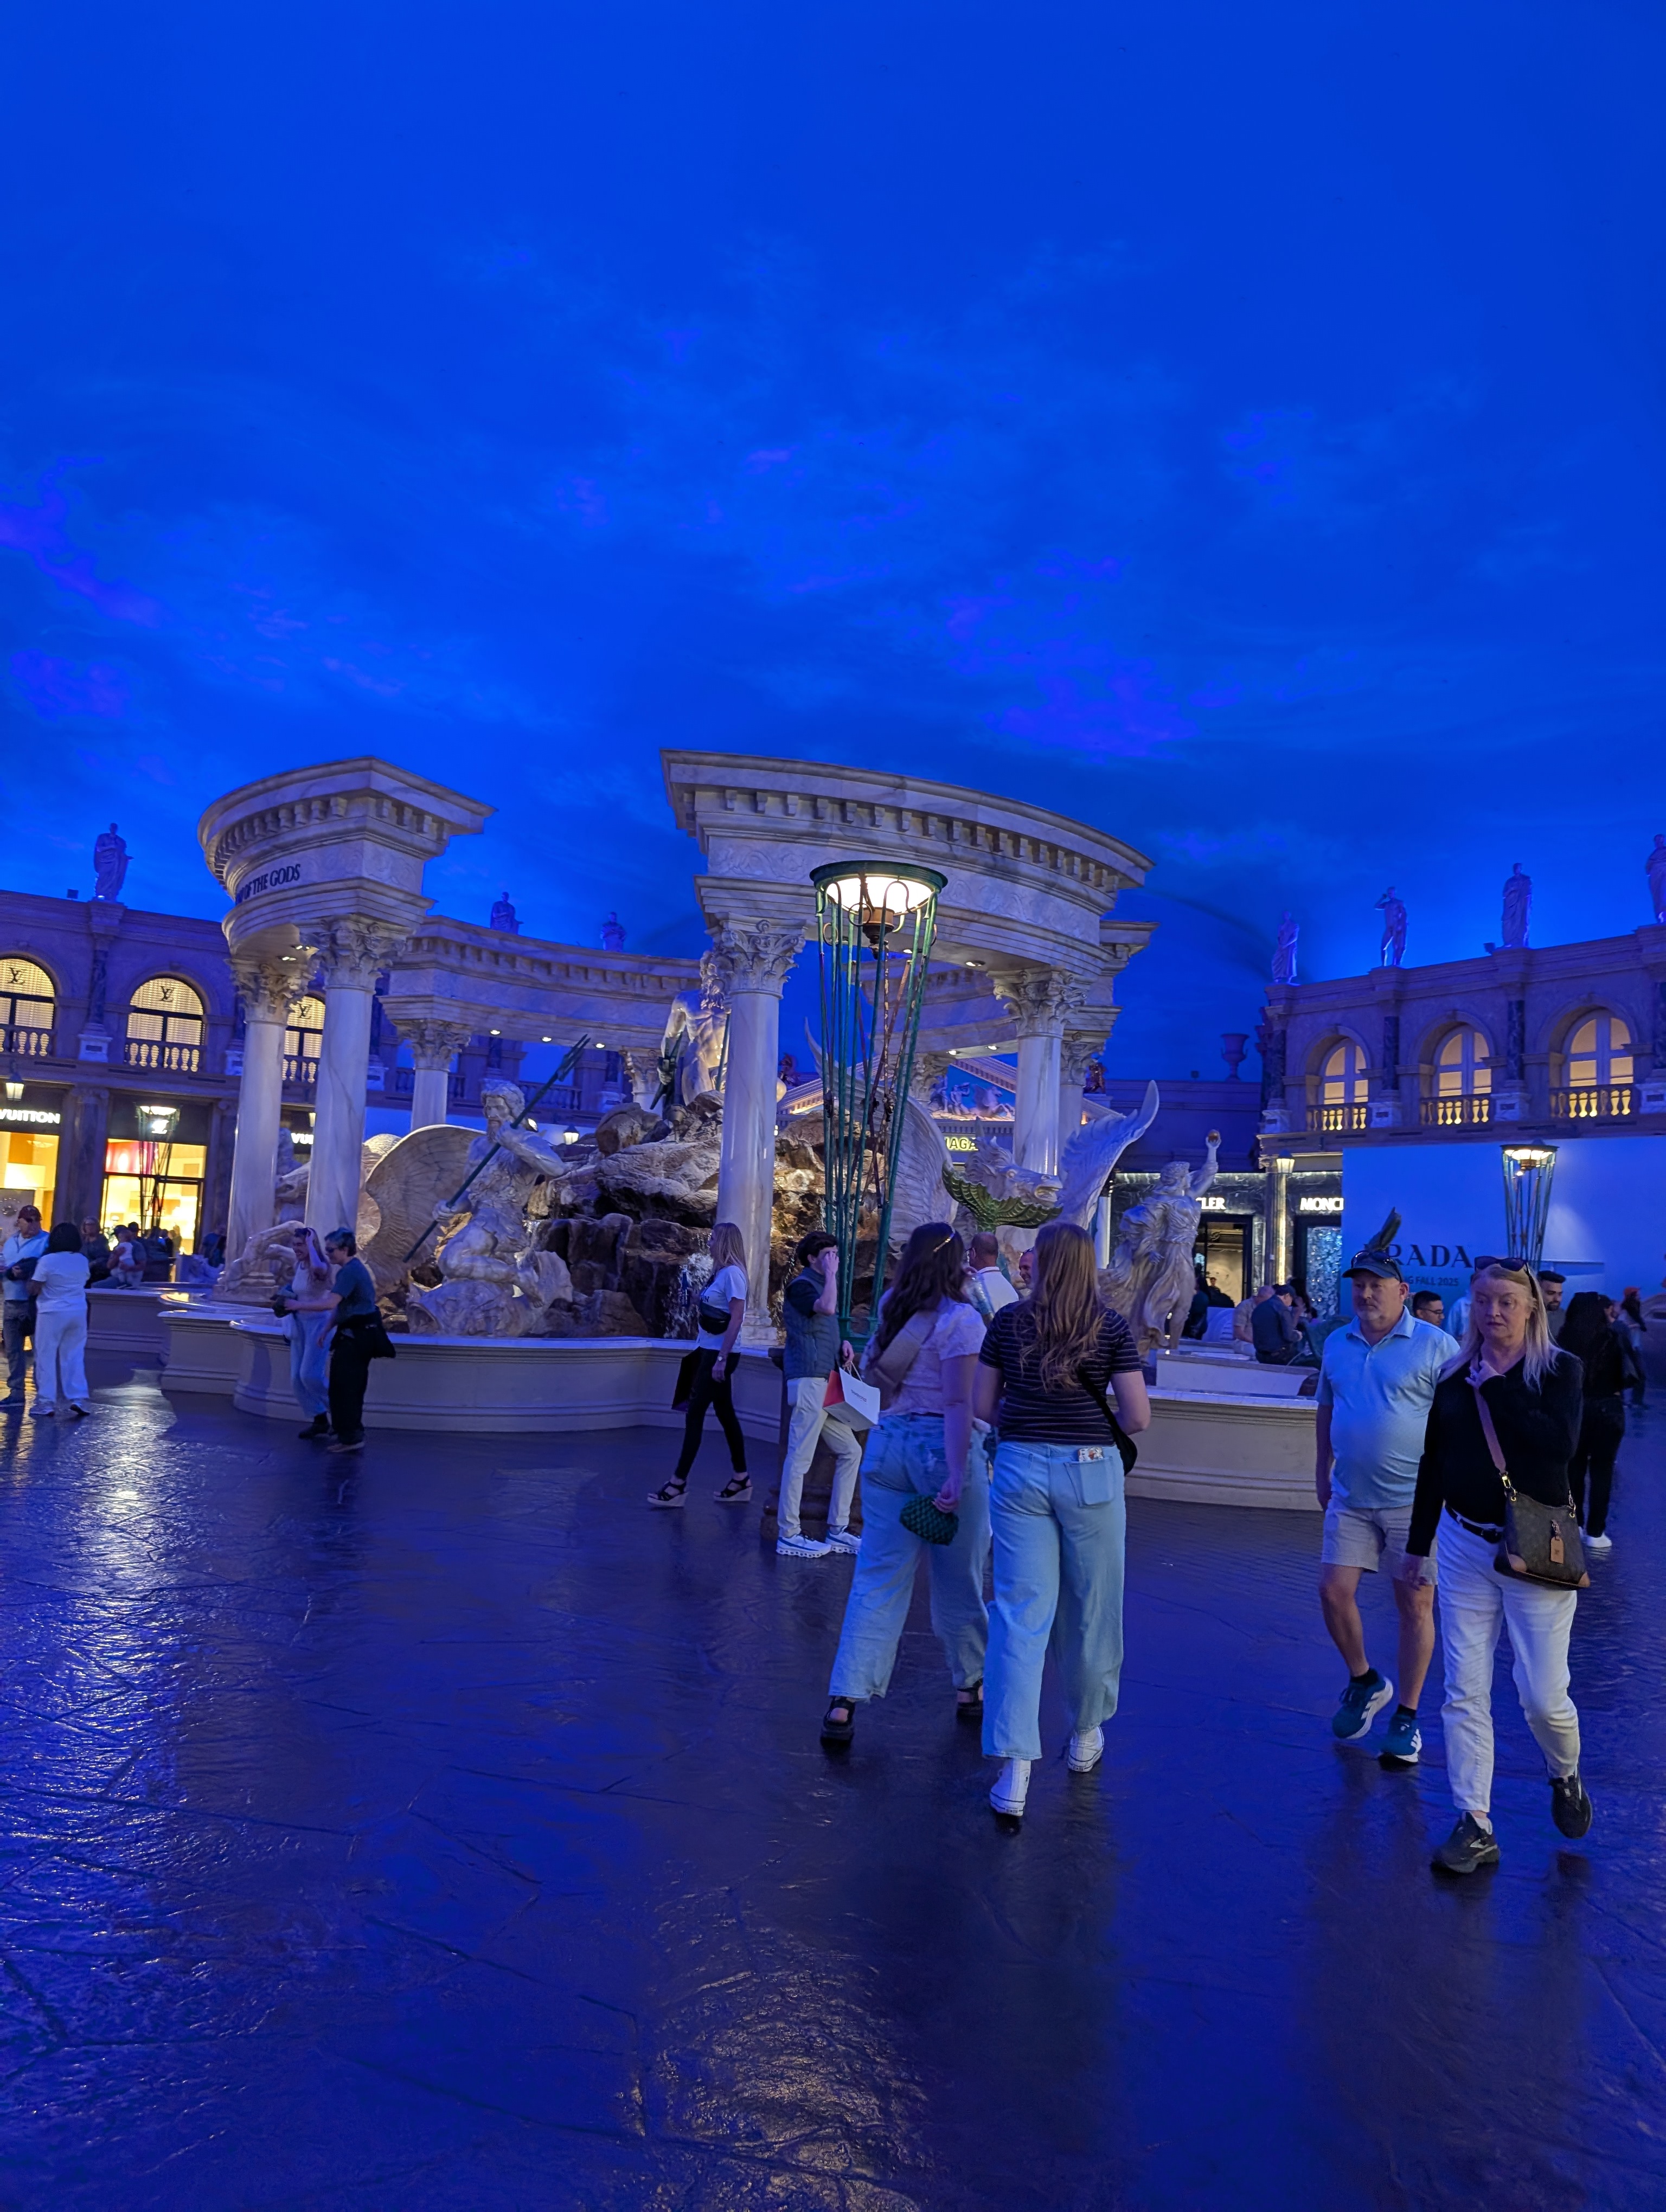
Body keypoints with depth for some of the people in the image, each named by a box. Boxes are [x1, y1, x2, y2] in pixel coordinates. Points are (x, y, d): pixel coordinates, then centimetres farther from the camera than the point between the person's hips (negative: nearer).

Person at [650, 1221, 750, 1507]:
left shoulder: (733, 1273, -15)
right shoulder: (721, 1272, 12)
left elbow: (736, 1319, -20)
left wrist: (722, 1359, -21)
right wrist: (710, 1355, 12)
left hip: (718, 1354, -9)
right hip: (709, 1352, 9)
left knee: (695, 1414, -6)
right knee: (725, 1412, 12)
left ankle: (679, 1484, -2)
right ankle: (741, 1479, 18)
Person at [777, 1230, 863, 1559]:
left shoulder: (819, 1285, 20)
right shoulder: (801, 1285, -7)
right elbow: (827, 1308, -28)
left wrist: (842, 1344, 12)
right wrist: (831, 1273, -15)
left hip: (827, 1382, 10)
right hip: (809, 1380, -10)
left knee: (850, 1452, 10)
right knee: (800, 1457, -8)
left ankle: (837, 1531, 16)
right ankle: (788, 1535, -2)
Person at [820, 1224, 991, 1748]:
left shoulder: (890, 1309, 8)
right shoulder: (961, 1319, -10)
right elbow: (957, 1401, -17)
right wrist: (956, 1474, -21)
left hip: (888, 1444, 5)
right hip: (941, 1446, -5)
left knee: (877, 1578, 5)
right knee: (957, 1581, 12)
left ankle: (845, 1700, -1)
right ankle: (970, 1686, 29)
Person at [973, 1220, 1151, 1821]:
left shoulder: (1009, 1323, 1)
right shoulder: (1111, 1328, -2)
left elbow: (982, 1406, 5)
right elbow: (1138, 1417, -4)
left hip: (1020, 1469, 1)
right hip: (1090, 1471, -1)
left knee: (1020, 1615, 1)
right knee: (1090, 1612, 16)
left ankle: (1014, 1771, -3)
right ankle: (1085, 1736, 35)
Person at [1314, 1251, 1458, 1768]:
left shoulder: (1435, 1346, -8)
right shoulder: (1337, 1345, 8)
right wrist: (1323, 1472, 18)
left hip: (1414, 1499, -4)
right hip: (1350, 1498, 5)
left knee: (1415, 1606, 5)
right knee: (1333, 1592, 2)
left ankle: (1407, 1716, 19)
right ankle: (1364, 1682, 28)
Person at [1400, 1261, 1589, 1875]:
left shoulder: (1560, 1370, -3)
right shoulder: (1455, 1377, 7)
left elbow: (1561, 1442, -22)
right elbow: (1433, 1463, 12)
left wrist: (1496, 1388, -17)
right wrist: (1417, 1544, 15)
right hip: (1464, 1545, 4)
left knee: (1543, 1696, 0)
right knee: (1464, 1693, 3)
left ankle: (1566, 1777, 33)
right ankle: (1475, 1825, 12)